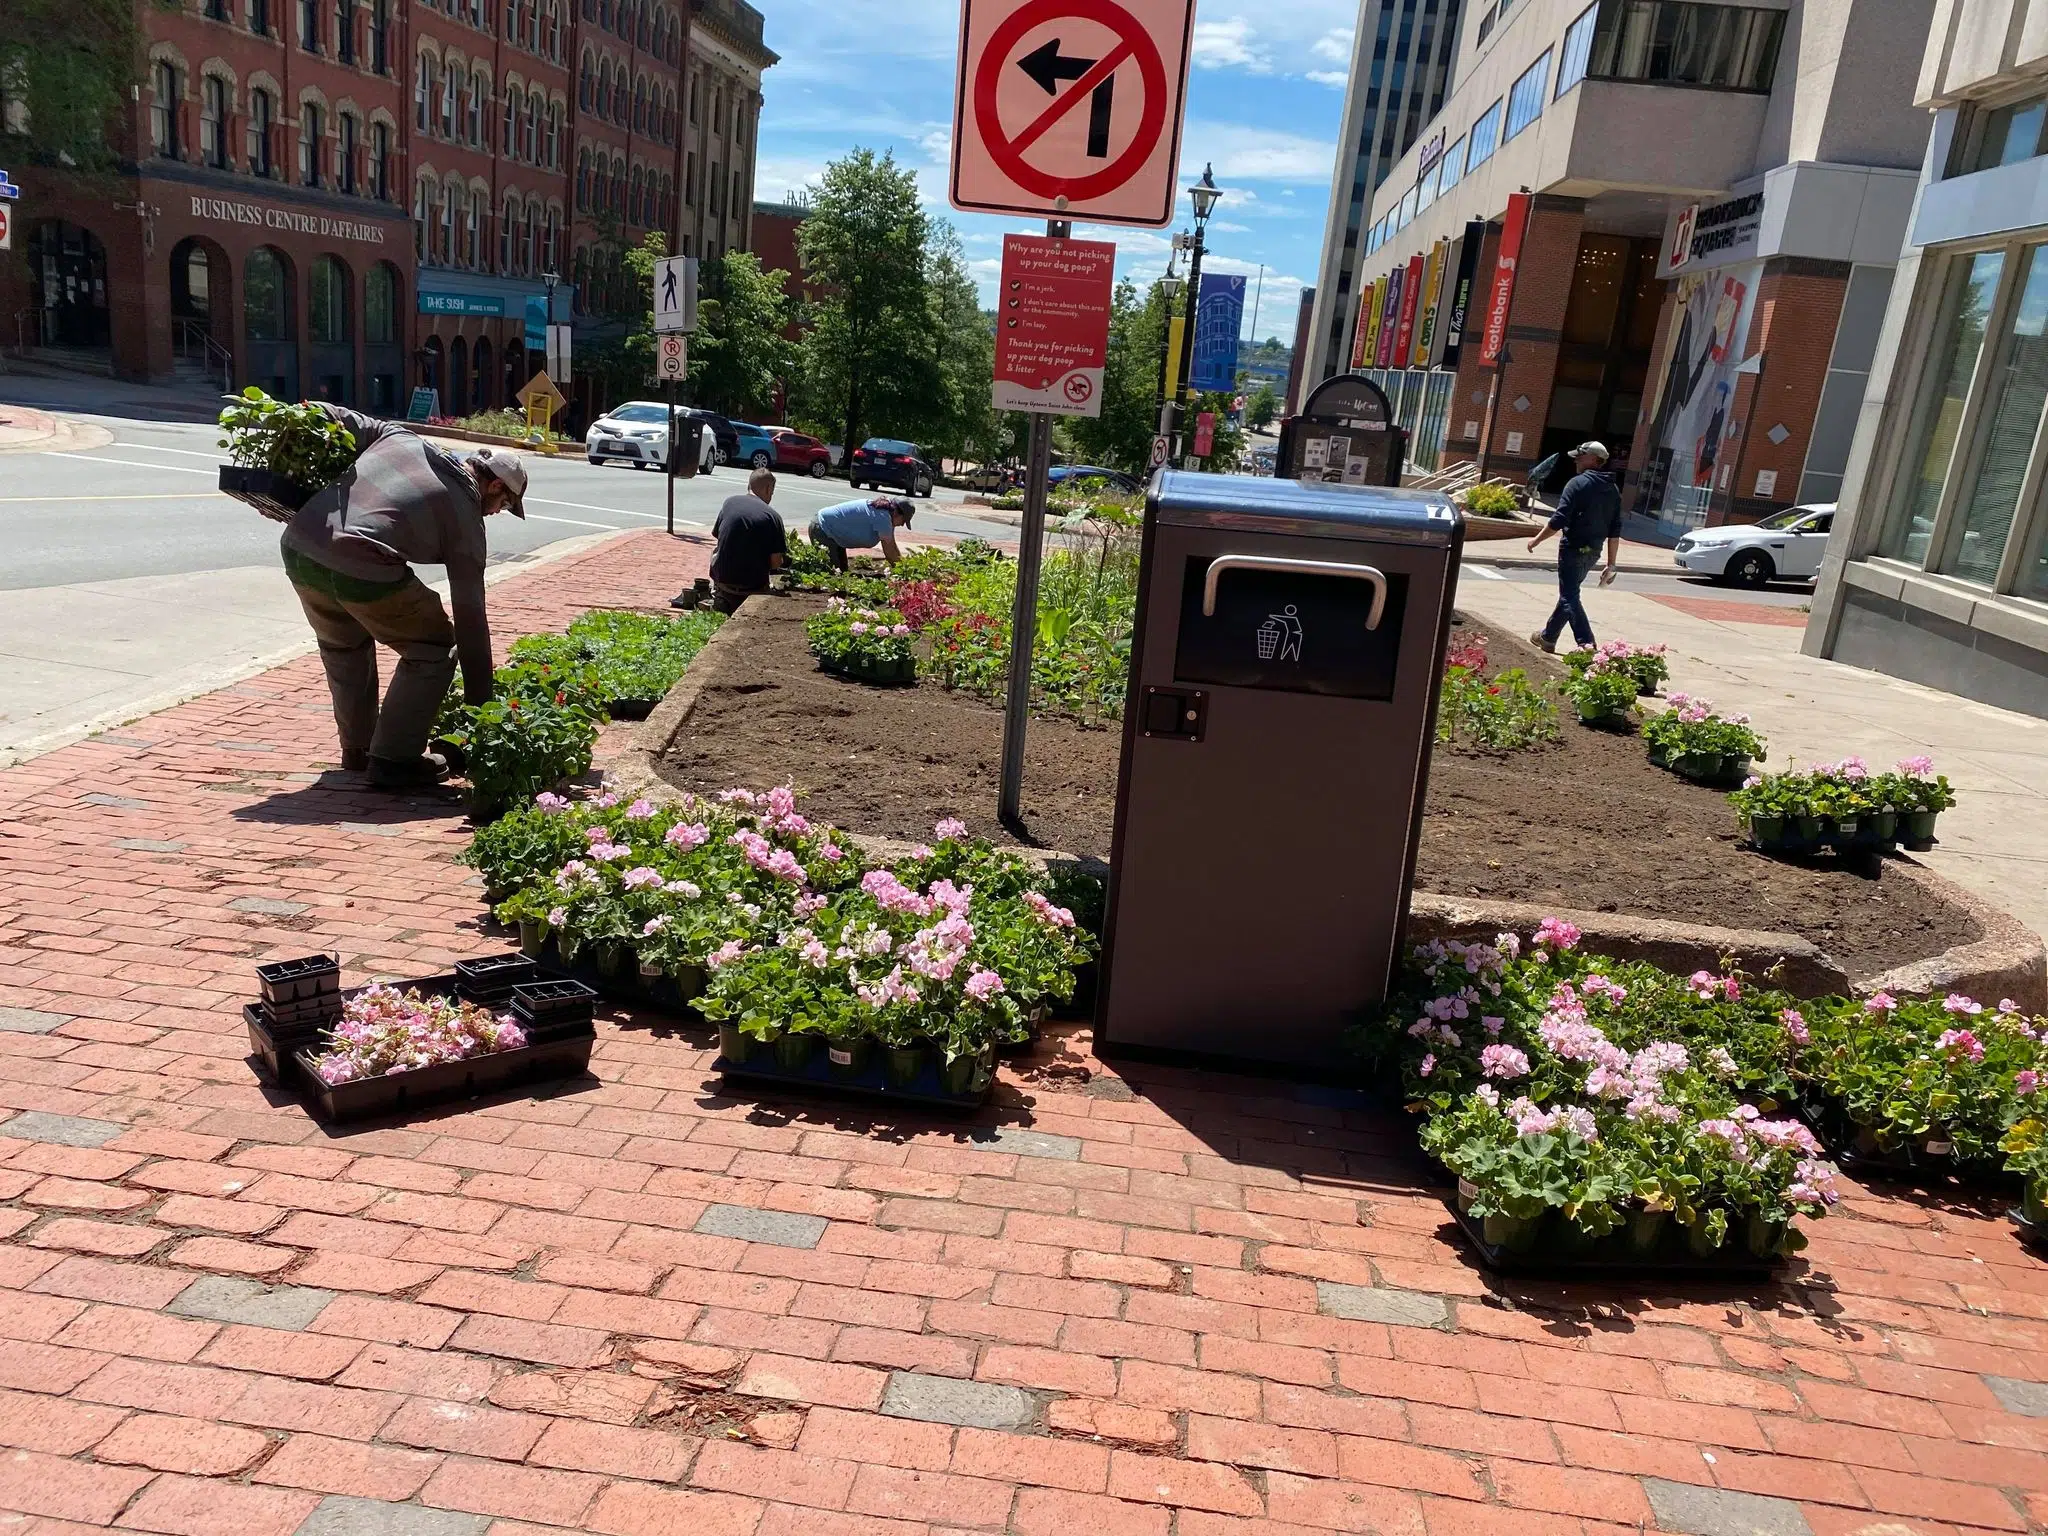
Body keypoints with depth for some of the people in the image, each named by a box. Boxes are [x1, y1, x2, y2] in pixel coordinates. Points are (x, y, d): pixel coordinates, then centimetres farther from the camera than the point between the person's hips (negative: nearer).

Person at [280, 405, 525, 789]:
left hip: (298, 546, 7)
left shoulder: (400, 437, 22)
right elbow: (470, 617, 9)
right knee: (432, 650, 15)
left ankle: (357, 749, 42)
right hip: (363, 572, -7)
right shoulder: (465, 518, 8)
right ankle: (394, 760, 15)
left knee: (343, 646, 31)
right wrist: (480, 704, 14)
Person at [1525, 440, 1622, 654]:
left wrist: (1537, 540, -5)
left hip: (1573, 549, -7)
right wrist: (1611, 565, 11)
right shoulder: (1613, 490, 10)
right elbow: (1615, 531, 8)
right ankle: (1548, 636, 33)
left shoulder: (1579, 483, -11)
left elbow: (1559, 520, -17)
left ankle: (1586, 643, -16)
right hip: (1593, 553, 8)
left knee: (1570, 597, -5)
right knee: (1568, 593, 20)